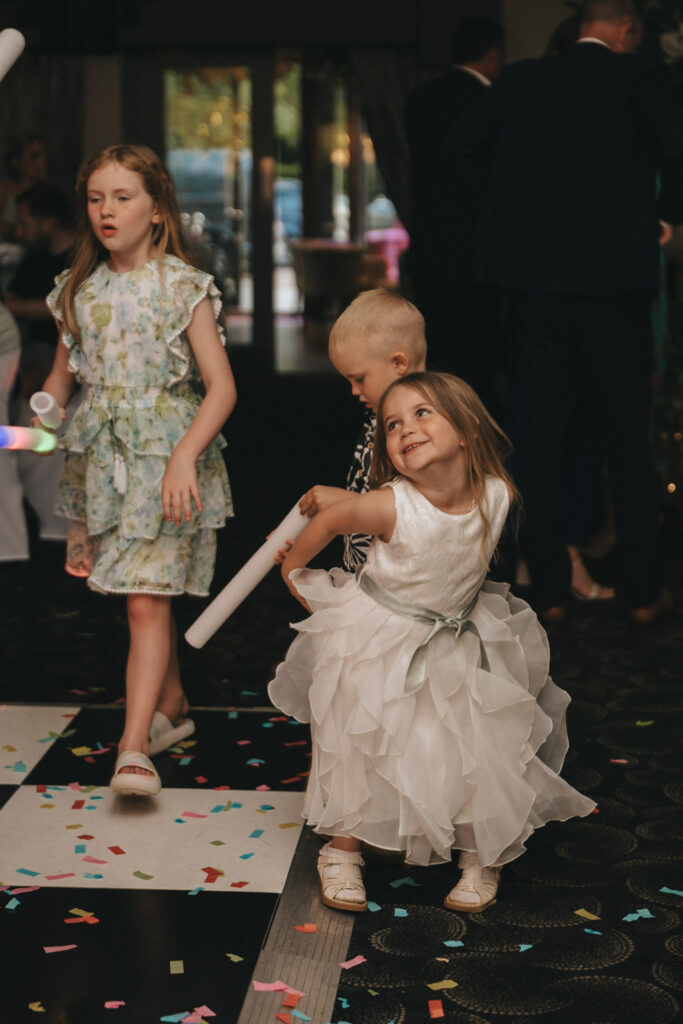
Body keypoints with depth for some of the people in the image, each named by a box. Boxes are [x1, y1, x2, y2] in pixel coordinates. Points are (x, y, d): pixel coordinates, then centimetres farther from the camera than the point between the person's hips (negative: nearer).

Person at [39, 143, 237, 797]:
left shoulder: (183, 288, -7)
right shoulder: (80, 290, 8)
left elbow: (221, 388, -10)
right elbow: (61, 375, 17)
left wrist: (184, 456, -22)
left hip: (164, 453, -5)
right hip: (100, 454, 5)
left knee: (147, 600, -10)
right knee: (146, 595, 14)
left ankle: (134, 744, -12)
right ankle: (171, 707, 31)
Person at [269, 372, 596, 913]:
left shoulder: (498, 495, -20)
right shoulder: (390, 507, -29)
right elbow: (329, 520, -9)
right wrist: (294, 568, 6)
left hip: (455, 642, 3)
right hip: (377, 639, -3)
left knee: (473, 750, 2)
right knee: (356, 746, 5)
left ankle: (482, 856, 24)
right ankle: (342, 850, 26)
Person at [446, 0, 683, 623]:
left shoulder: (522, 80, 7)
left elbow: (462, 143, 10)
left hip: (533, 285, 3)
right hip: (612, 280, -3)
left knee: (540, 438, 8)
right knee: (629, 439, 9)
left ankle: (551, 590, 11)